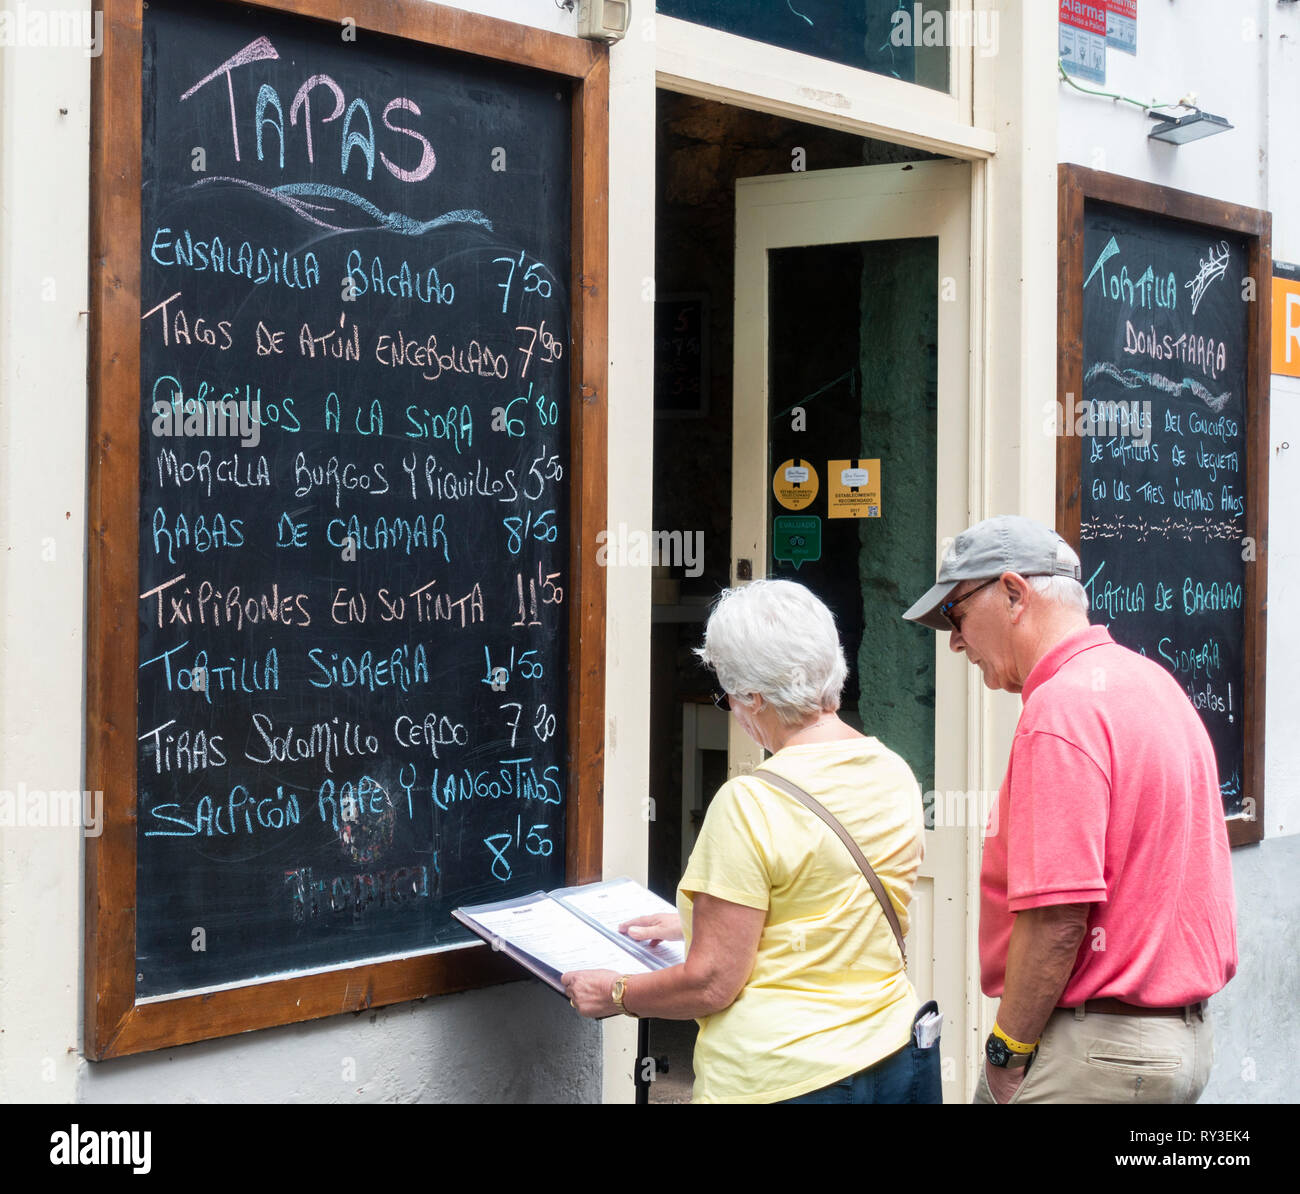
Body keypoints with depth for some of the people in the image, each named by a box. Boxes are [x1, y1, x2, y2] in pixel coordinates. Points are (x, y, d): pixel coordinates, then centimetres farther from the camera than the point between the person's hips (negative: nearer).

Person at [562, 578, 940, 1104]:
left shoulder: (751, 804, -19)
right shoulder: (896, 775, 3)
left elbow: (712, 983, -16)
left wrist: (615, 995, 2)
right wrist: (694, 923, 26)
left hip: (787, 1077, -7)